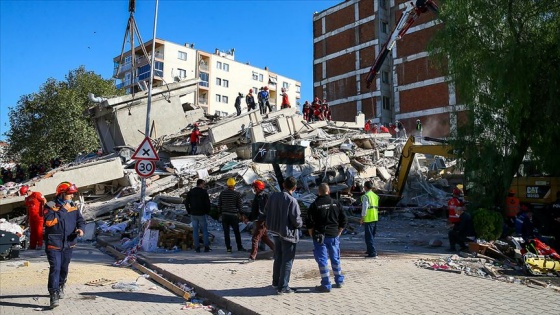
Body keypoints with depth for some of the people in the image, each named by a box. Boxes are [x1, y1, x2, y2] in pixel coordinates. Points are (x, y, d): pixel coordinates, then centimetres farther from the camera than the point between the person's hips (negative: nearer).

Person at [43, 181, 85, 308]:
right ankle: (54, 295, -11)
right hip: (54, 244, -5)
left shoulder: (73, 206, 6)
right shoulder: (50, 206, -10)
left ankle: (60, 288, 39)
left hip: (68, 243, 5)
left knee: (64, 268, 18)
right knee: (55, 268, -13)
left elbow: (80, 220, 10)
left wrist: (80, 228, -11)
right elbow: (49, 222, -23)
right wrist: (63, 211, -21)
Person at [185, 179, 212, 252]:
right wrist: (207, 211, 4)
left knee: (195, 231, 7)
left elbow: (186, 203, 4)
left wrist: (189, 212, 12)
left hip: (193, 214, 4)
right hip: (202, 214, -3)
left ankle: (197, 248, 6)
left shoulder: (190, 192, 5)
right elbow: (208, 203, -10)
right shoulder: (204, 192, -8)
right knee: (204, 230, 5)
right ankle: (206, 247, 5)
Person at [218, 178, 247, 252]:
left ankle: (228, 248, 6)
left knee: (226, 232, 6)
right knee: (237, 232, 9)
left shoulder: (222, 193, 1)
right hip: (233, 215, -2)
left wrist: (220, 213, 15)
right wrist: (239, 213, 13)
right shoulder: (237, 194, -7)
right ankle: (239, 247, 13)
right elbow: (239, 205, -2)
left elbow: (219, 204, 5)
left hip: (224, 215, 2)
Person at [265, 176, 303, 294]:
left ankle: (276, 281, 34)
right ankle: (283, 287, 10)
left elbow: (266, 211, 9)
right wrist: (301, 223, 1)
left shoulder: (273, 196, -2)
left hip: (276, 232, 7)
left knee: (278, 258, 22)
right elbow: (296, 220, -21)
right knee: (287, 261, 5)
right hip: (288, 233, -7)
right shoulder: (292, 201, -22)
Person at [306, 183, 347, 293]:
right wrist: (338, 233, 11)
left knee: (322, 260, 2)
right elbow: (344, 220, 4)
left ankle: (326, 285, 4)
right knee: (335, 259, 16)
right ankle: (339, 281, 27)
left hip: (320, 236, -4)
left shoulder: (314, 205, -8)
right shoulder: (336, 203, 2)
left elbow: (309, 223, -10)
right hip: (333, 236, 4)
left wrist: (313, 236, 2)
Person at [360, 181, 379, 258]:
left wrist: (362, 217, -10)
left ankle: (373, 253, -6)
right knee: (371, 236, 19)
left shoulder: (366, 196, -12)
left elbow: (365, 207, -15)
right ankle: (370, 250, 30)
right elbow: (377, 207, 15)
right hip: (375, 218, 8)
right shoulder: (376, 196, 13)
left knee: (369, 236, -4)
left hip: (368, 219, -8)